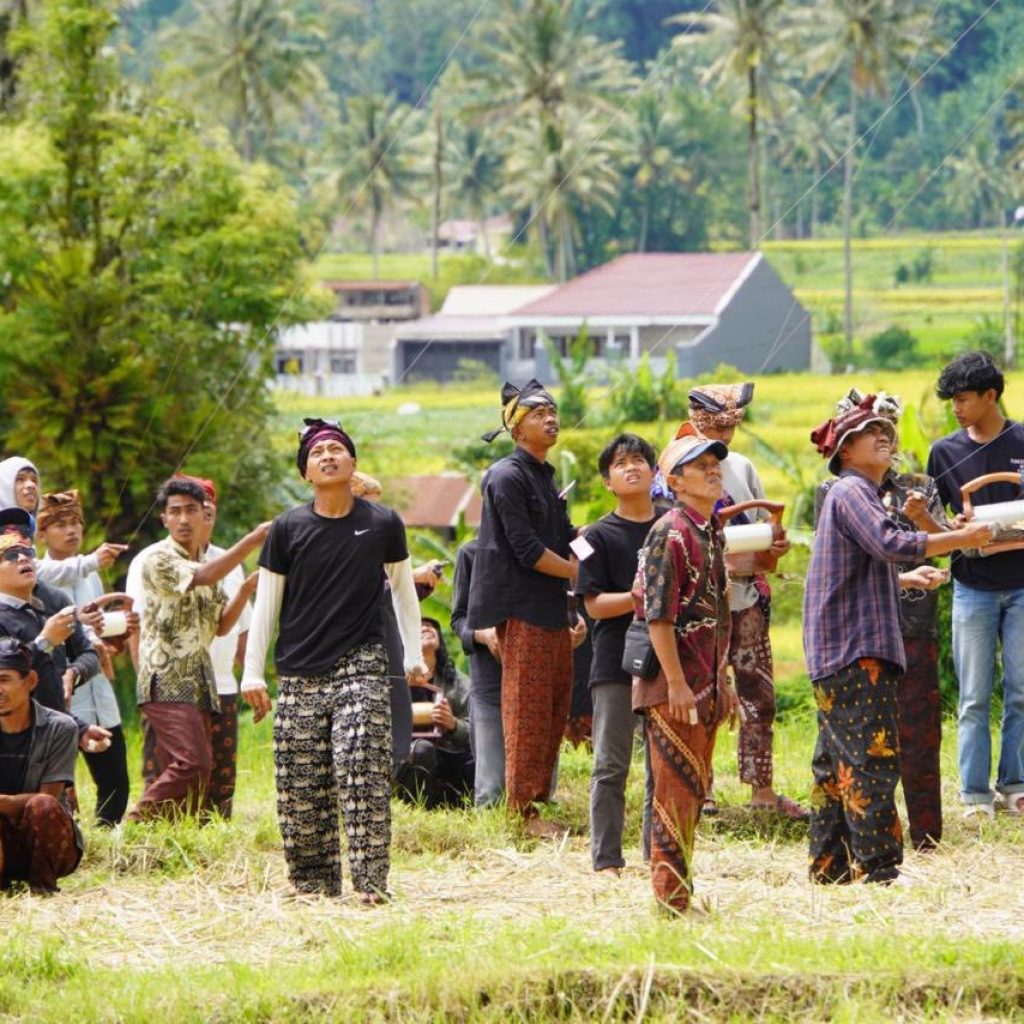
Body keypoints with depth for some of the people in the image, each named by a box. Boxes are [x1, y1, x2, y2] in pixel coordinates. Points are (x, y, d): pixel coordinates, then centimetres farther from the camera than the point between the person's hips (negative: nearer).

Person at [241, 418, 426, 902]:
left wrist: (413, 654, 18)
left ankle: (371, 881, -17)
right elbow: (266, 603, 9)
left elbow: (403, 590, 17)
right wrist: (252, 672, 7)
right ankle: (311, 883, 9)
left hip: (361, 667, -1)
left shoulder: (383, 525, 5)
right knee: (300, 788, 0)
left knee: (361, 772, -16)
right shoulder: (287, 529, 4)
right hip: (299, 676, 2)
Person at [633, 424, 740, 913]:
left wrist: (722, 681, 21)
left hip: (705, 684, 9)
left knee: (695, 789, 11)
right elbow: (658, 616, -18)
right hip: (673, 684, -9)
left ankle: (682, 892, 17)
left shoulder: (713, 534, 15)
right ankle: (670, 898, -5)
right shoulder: (670, 533, -13)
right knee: (678, 789, -7)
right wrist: (676, 685, -22)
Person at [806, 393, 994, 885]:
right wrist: (963, 538, -25)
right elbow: (889, 544, -27)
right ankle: (878, 871, -16)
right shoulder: (850, 491, -10)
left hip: (840, 654, 11)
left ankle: (828, 868, 15)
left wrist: (907, 578, 24)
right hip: (854, 651, -11)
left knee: (835, 763, 12)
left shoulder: (857, 493, 22)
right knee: (872, 757, -13)